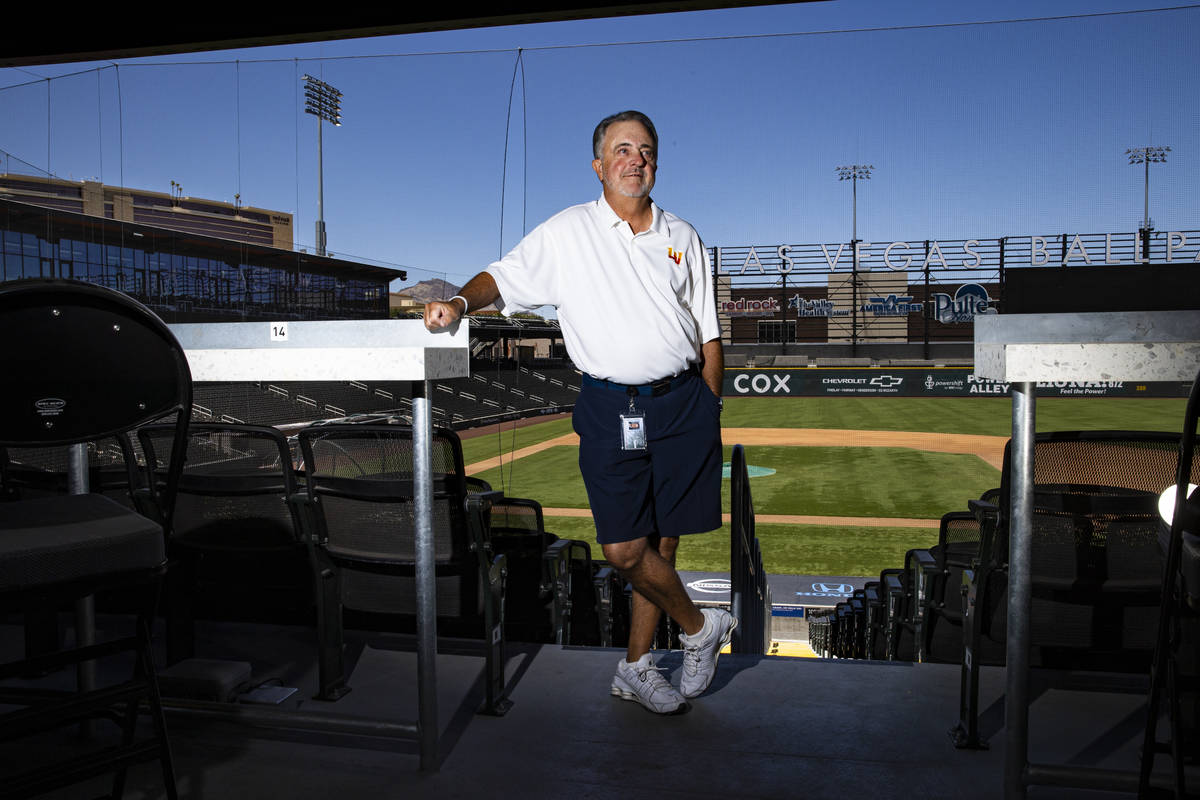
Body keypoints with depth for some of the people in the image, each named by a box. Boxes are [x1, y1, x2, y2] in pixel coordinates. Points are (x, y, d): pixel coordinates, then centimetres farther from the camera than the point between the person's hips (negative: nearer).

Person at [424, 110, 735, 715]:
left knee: (661, 541, 6)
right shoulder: (566, 233, 7)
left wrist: (708, 413, 9)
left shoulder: (682, 238, 13)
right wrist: (460, 301, -19)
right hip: (609, 408, -2)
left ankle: (636, 666, 24)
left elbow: (708, 333, 14)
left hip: (682, 403, 2)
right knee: (623, 548, -8)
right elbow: (504, 277, 3)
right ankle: (700, 626, 20)